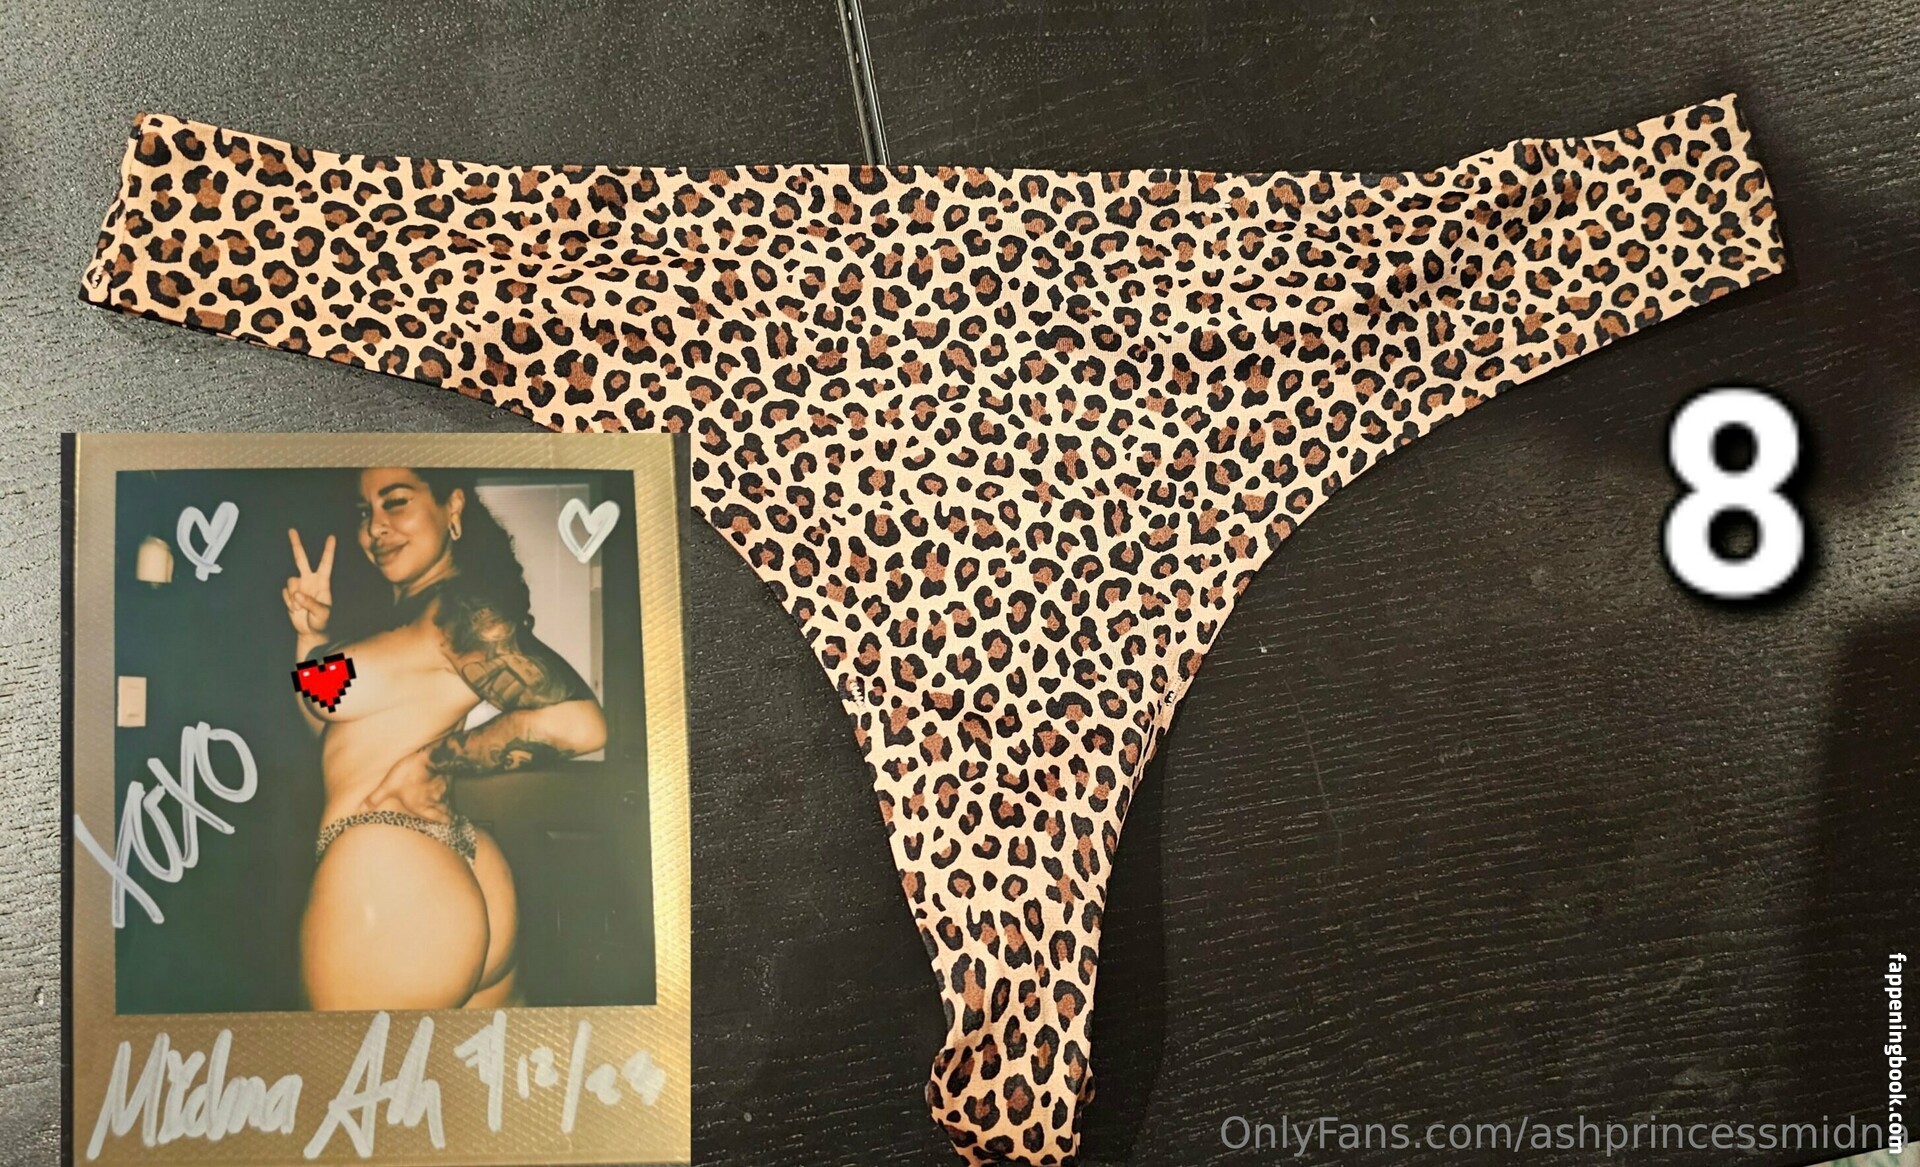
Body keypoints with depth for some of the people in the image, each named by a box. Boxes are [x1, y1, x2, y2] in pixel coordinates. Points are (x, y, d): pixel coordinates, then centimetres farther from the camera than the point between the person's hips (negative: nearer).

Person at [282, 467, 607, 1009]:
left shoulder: (459, 609, -13)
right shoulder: (401, 615, 15)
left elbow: (578, 723, -24)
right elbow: (329, 725, 22)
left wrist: (437, 761, -14)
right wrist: (313, 634, 9)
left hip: (380, 884, -9)